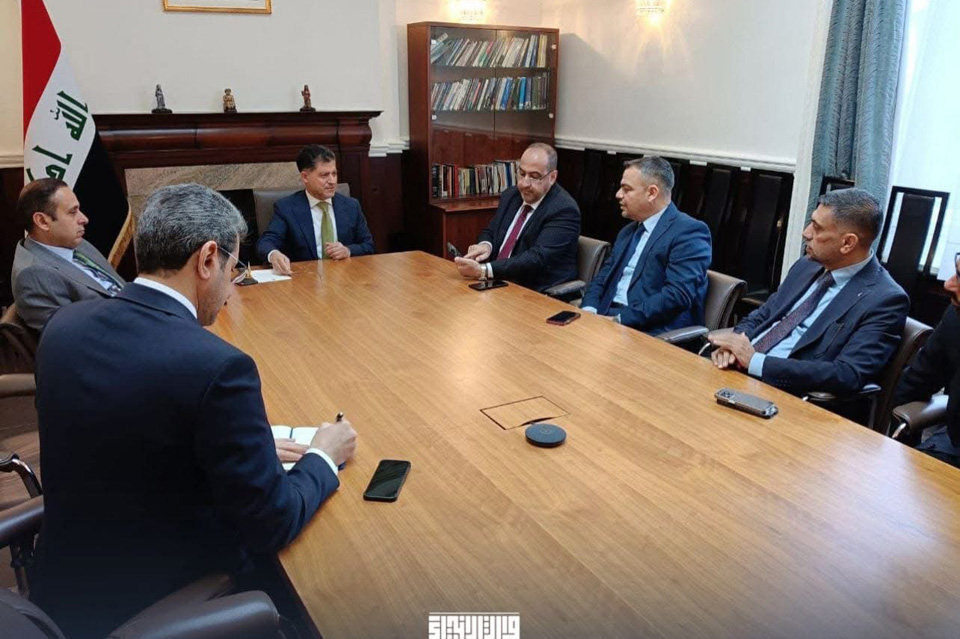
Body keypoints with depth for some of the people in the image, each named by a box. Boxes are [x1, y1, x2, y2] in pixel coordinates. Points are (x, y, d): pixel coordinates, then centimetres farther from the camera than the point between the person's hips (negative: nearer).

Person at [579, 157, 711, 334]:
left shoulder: (689, 232, -6)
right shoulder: (628, 231, 21)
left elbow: (678, 295, -17)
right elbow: (603, 277, 18)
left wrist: (620, 319, -20)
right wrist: (589, 310, -4)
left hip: (651, 333, -7)